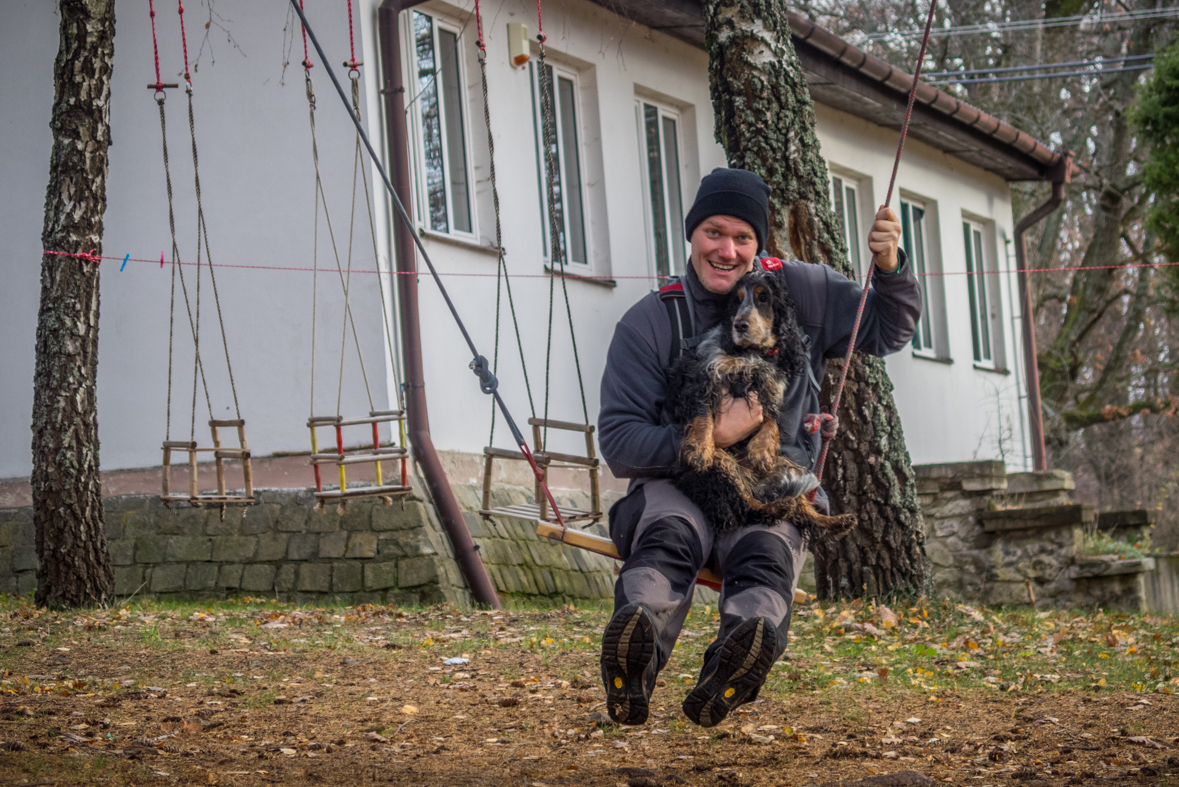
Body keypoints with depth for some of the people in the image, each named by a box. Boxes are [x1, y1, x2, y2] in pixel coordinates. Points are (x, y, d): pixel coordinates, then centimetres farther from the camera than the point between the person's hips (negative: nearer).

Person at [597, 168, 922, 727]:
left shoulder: (798, 292, 7)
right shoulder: (650, 321, 0)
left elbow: (886, 331, 16)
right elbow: (618, 441, -6)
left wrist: (890, 268, -5)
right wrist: (709, 441, -20)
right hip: (676, 483, -1)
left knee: (766, 553, -35)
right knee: (668, 537, -37)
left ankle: (726, 679, -66)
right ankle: (633, 668, -65)